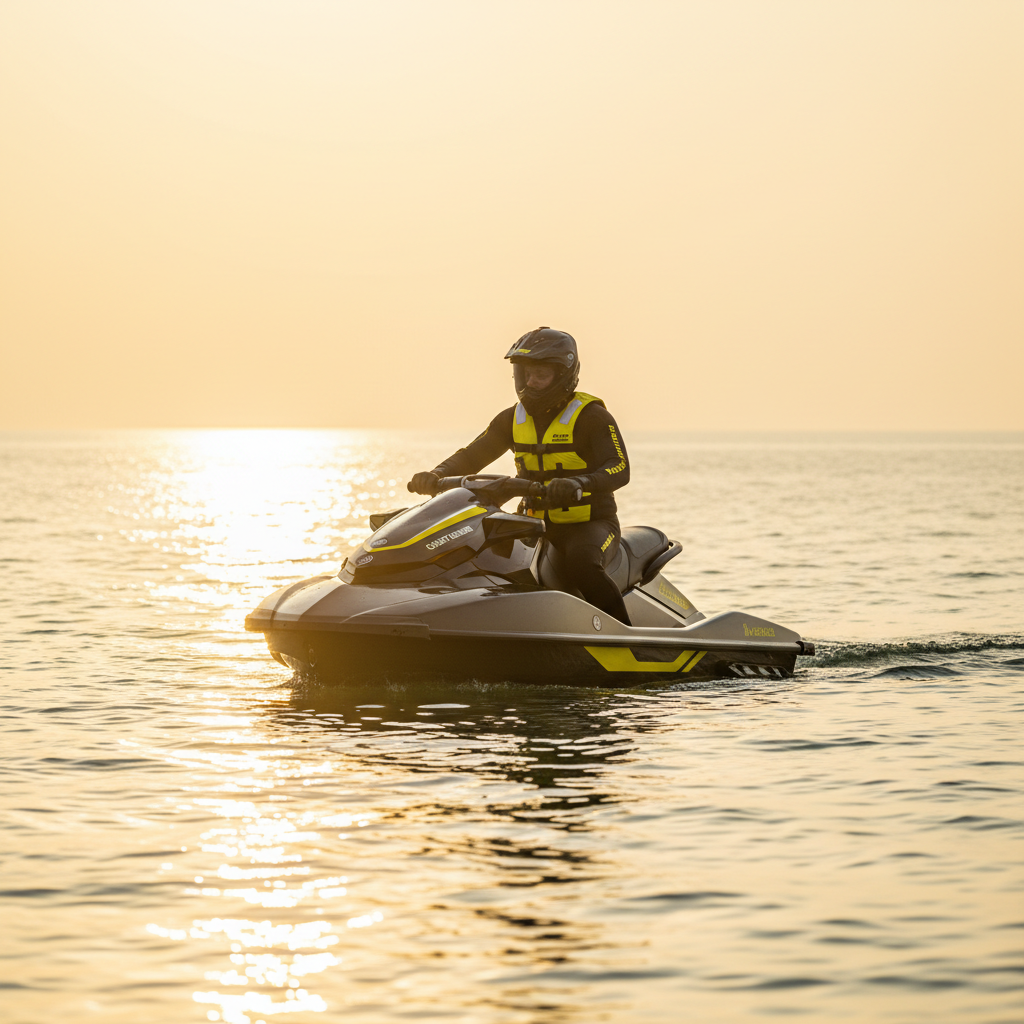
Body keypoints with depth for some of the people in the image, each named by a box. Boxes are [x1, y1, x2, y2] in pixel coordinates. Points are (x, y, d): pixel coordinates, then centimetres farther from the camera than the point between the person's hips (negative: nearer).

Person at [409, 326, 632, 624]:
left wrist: (579, 484, -41)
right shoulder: (513, 419, 8)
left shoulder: (592, 417, -9)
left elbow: (620, 469, -20)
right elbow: (471, 455, 5)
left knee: (580, 563, -37)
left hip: (591, 522, -6)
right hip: (540, 526, 6)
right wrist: (436, 475, -17)